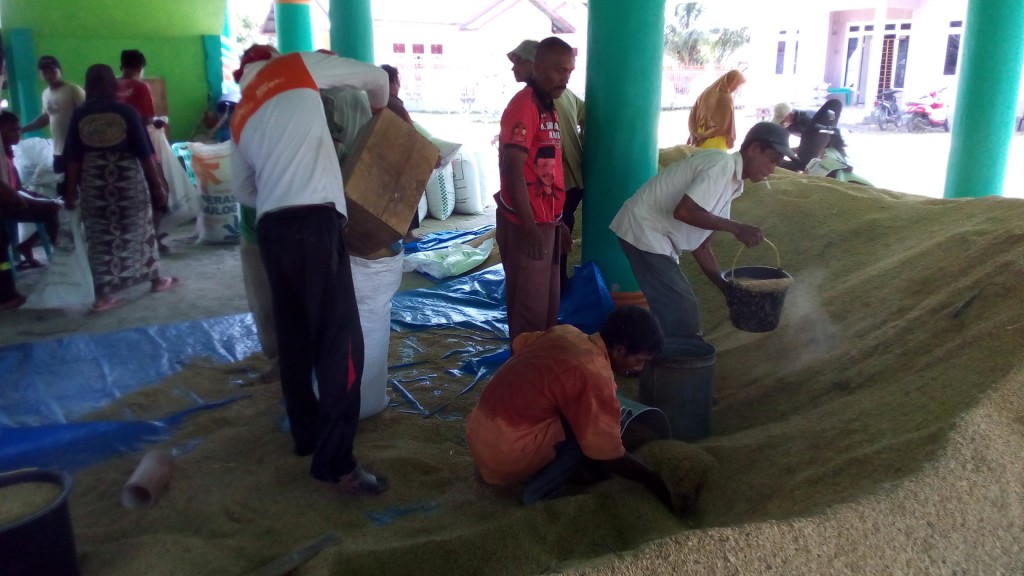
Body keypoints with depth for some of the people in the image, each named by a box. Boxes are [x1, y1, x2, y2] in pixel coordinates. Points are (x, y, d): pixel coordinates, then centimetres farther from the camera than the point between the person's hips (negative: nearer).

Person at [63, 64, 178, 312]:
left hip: (94, 183, 2)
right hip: (128, 179, -2)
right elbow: (144, 153, -8)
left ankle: (104, 295, 6)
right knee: (140, 228, 13)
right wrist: (157, 183, -1)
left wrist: (72, 189, 6)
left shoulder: (79, 116, -1)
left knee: (100, 237, 5)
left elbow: (73, 158, 0)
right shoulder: (126, 112, -7)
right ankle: (156, 280, 26)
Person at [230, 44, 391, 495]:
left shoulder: (240, 117, 24)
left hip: (270, 229, 7)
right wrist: (379, 110, 35)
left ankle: (306, 435, 30)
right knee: (340, 342, -6)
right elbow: (376, 77, 15)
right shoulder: (298, 66, 10)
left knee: (293, 339, 17)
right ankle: (334, 463, -5)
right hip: (313, 223, -7)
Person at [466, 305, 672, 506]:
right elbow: (609, 456, -15)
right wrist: (654, 481, 0)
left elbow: (518, 344, 24)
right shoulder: (594, 376, -19)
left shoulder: (564, 332, 4)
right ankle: (540, 491, -3)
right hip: (506, 453, -9)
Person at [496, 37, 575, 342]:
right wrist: (529, 227, -23)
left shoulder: (548, 107, 15)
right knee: (529, 306, 1)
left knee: (548, 302, 18)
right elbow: (512, 171, -21)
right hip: (527, 224, -9)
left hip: (546, 221, 9)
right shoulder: (524, 105, -14)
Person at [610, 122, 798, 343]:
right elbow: (684, 211, -27)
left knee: (676, 309, 16)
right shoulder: (722, 164, -15)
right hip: (644, 230, -10)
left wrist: (727, 288, 9)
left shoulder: (730, 183, 14)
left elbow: (700, 242, 14)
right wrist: (736, 227, -19)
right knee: (683, 312, -7)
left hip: (654, 233, 10)